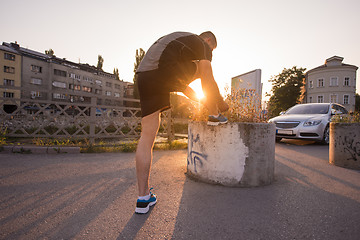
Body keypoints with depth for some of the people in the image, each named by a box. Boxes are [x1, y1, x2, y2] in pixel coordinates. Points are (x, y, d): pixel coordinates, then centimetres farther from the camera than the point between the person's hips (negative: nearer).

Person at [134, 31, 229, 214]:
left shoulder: (179, 38, 39)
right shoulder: (203, 44, 16)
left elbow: (176, 81, 39)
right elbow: (208, 80, 2)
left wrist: (200, 99, 44)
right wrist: (220, 103, 18)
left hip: (143, 75, 7)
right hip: (164, 73, -7)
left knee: (147, 137, 5)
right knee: (203, 67, 23)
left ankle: (143, 198, 8)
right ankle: (214, 115, 30)